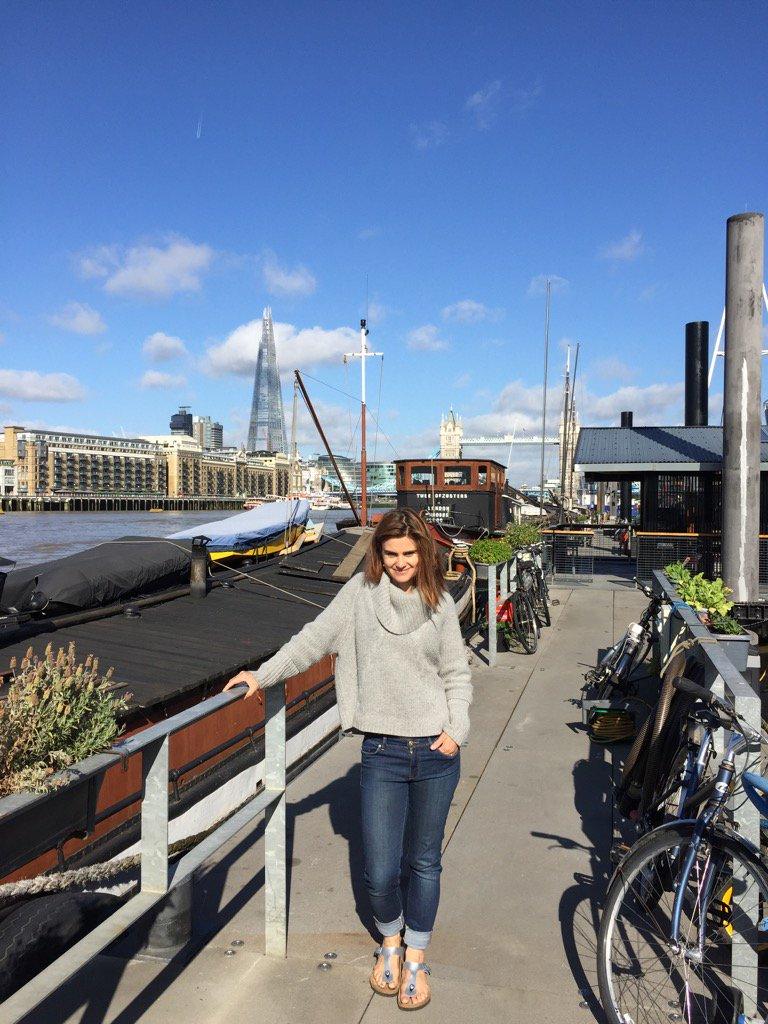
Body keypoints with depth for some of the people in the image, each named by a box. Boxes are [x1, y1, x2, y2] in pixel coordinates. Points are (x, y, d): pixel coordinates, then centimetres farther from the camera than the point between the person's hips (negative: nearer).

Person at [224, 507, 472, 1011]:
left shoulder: (440, 603, 2)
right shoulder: (361, 592, -2)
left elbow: (457, 674, 7)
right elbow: (313, 640, 0)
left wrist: (457, 729, -4)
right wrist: (262, 675, -4)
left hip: (436, 752, 1)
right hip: (382, 752, -1)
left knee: (425, 862, 13)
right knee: (380, 871, 2)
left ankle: (415, 958, 36)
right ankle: (390, 941, 35)